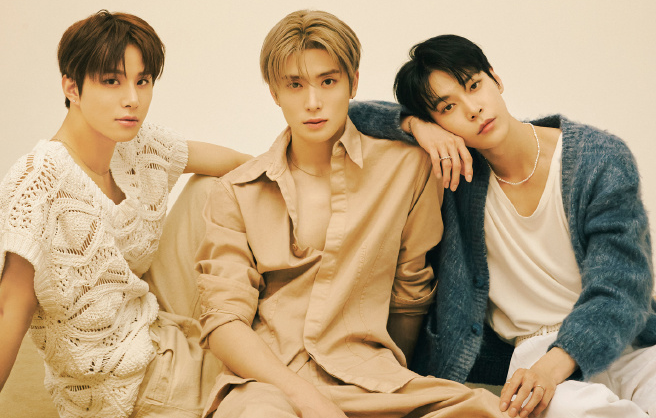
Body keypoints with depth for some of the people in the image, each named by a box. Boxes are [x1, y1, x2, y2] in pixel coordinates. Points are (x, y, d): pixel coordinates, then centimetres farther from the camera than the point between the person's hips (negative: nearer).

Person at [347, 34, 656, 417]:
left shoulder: (602, 159, -4)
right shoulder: (454, 169, 2)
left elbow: (618, 288, -12)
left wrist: (556, 362, -29)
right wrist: (416, 124, -13)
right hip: (530, 347, 0)